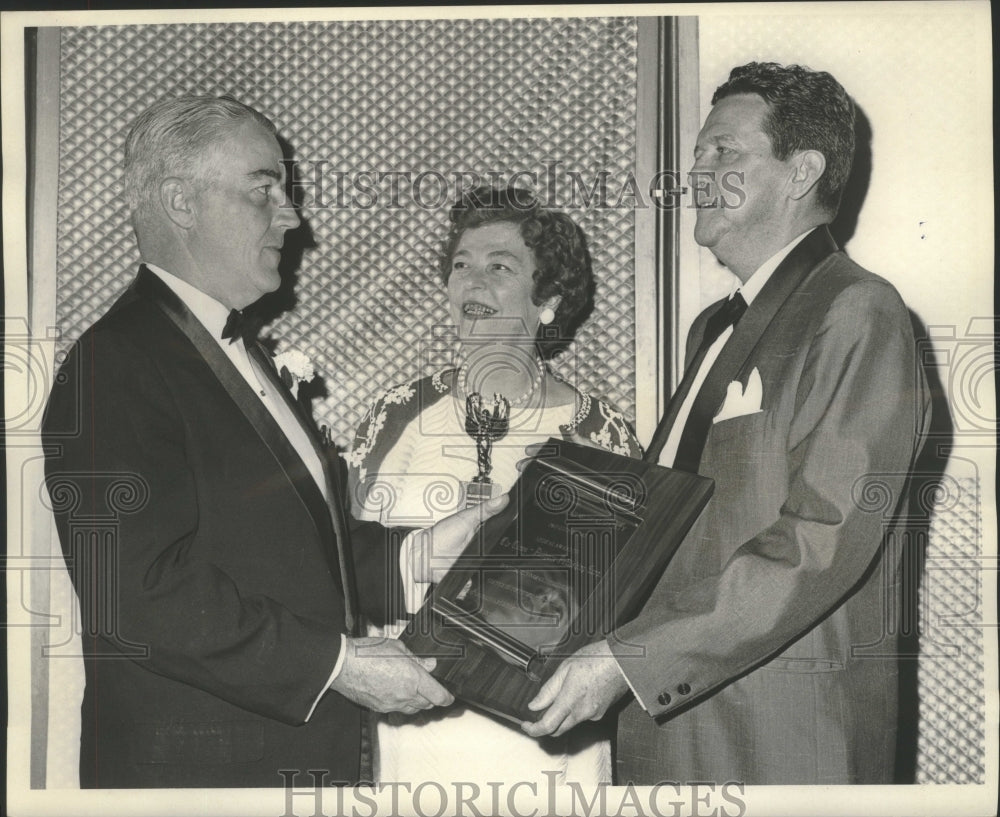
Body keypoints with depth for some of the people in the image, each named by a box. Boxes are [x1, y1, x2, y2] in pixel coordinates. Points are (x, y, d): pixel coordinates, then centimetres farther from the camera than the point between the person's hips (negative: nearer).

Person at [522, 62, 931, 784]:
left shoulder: (858, 313, -11)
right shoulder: (716, 327, 17)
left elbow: (823, 541, -20)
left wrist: (629, 659, -22)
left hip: (785, 731, -7)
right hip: (672, 712, 7)